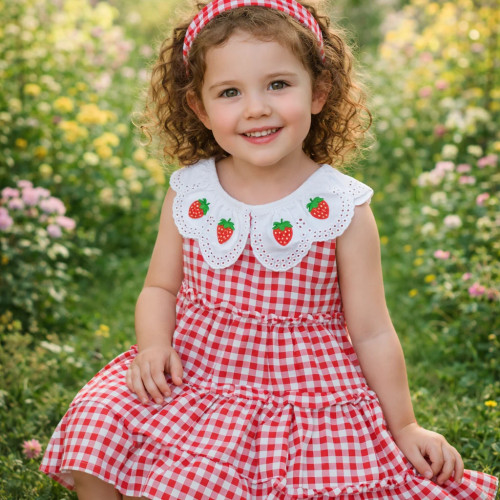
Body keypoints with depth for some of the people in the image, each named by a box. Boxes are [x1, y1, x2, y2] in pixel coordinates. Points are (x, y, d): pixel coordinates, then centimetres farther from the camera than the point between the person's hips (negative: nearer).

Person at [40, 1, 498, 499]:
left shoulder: (342, 208, -9)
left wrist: (404, 427, 2)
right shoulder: (188, 195, -2)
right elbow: (161, 288, 10)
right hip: (189, 379, 2)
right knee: (98, 428, -16)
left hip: (305, 394, -2)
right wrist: (154, 344, -11)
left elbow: (371, 332, -3)